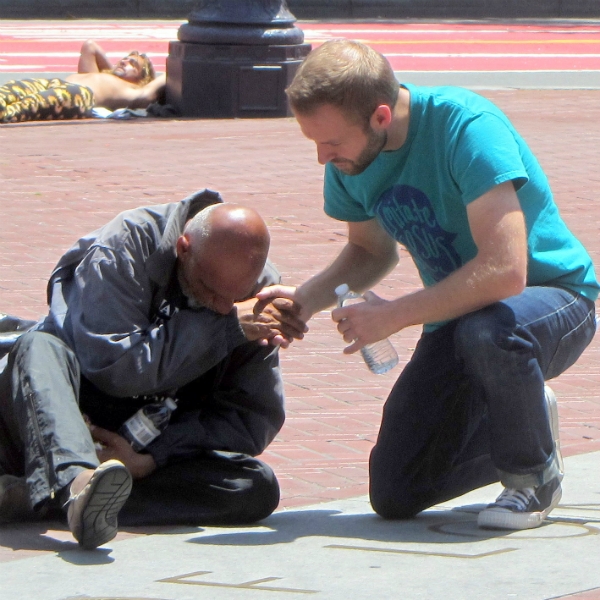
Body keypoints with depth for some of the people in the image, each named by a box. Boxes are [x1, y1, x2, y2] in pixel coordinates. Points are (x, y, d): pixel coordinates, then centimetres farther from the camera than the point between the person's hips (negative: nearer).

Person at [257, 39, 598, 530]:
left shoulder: (466, 126, -30)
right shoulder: (348, 158, -8)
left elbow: (504, 270, -37)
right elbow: (371, 251, 10)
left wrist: (392, 315, -31)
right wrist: (306, 297, -10)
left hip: (551, 294, -6)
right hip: (456, 313, 7)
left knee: (487, 330, -42)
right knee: (395, 496, -3)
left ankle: (534, 472, -11)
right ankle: (521, 417, 25)